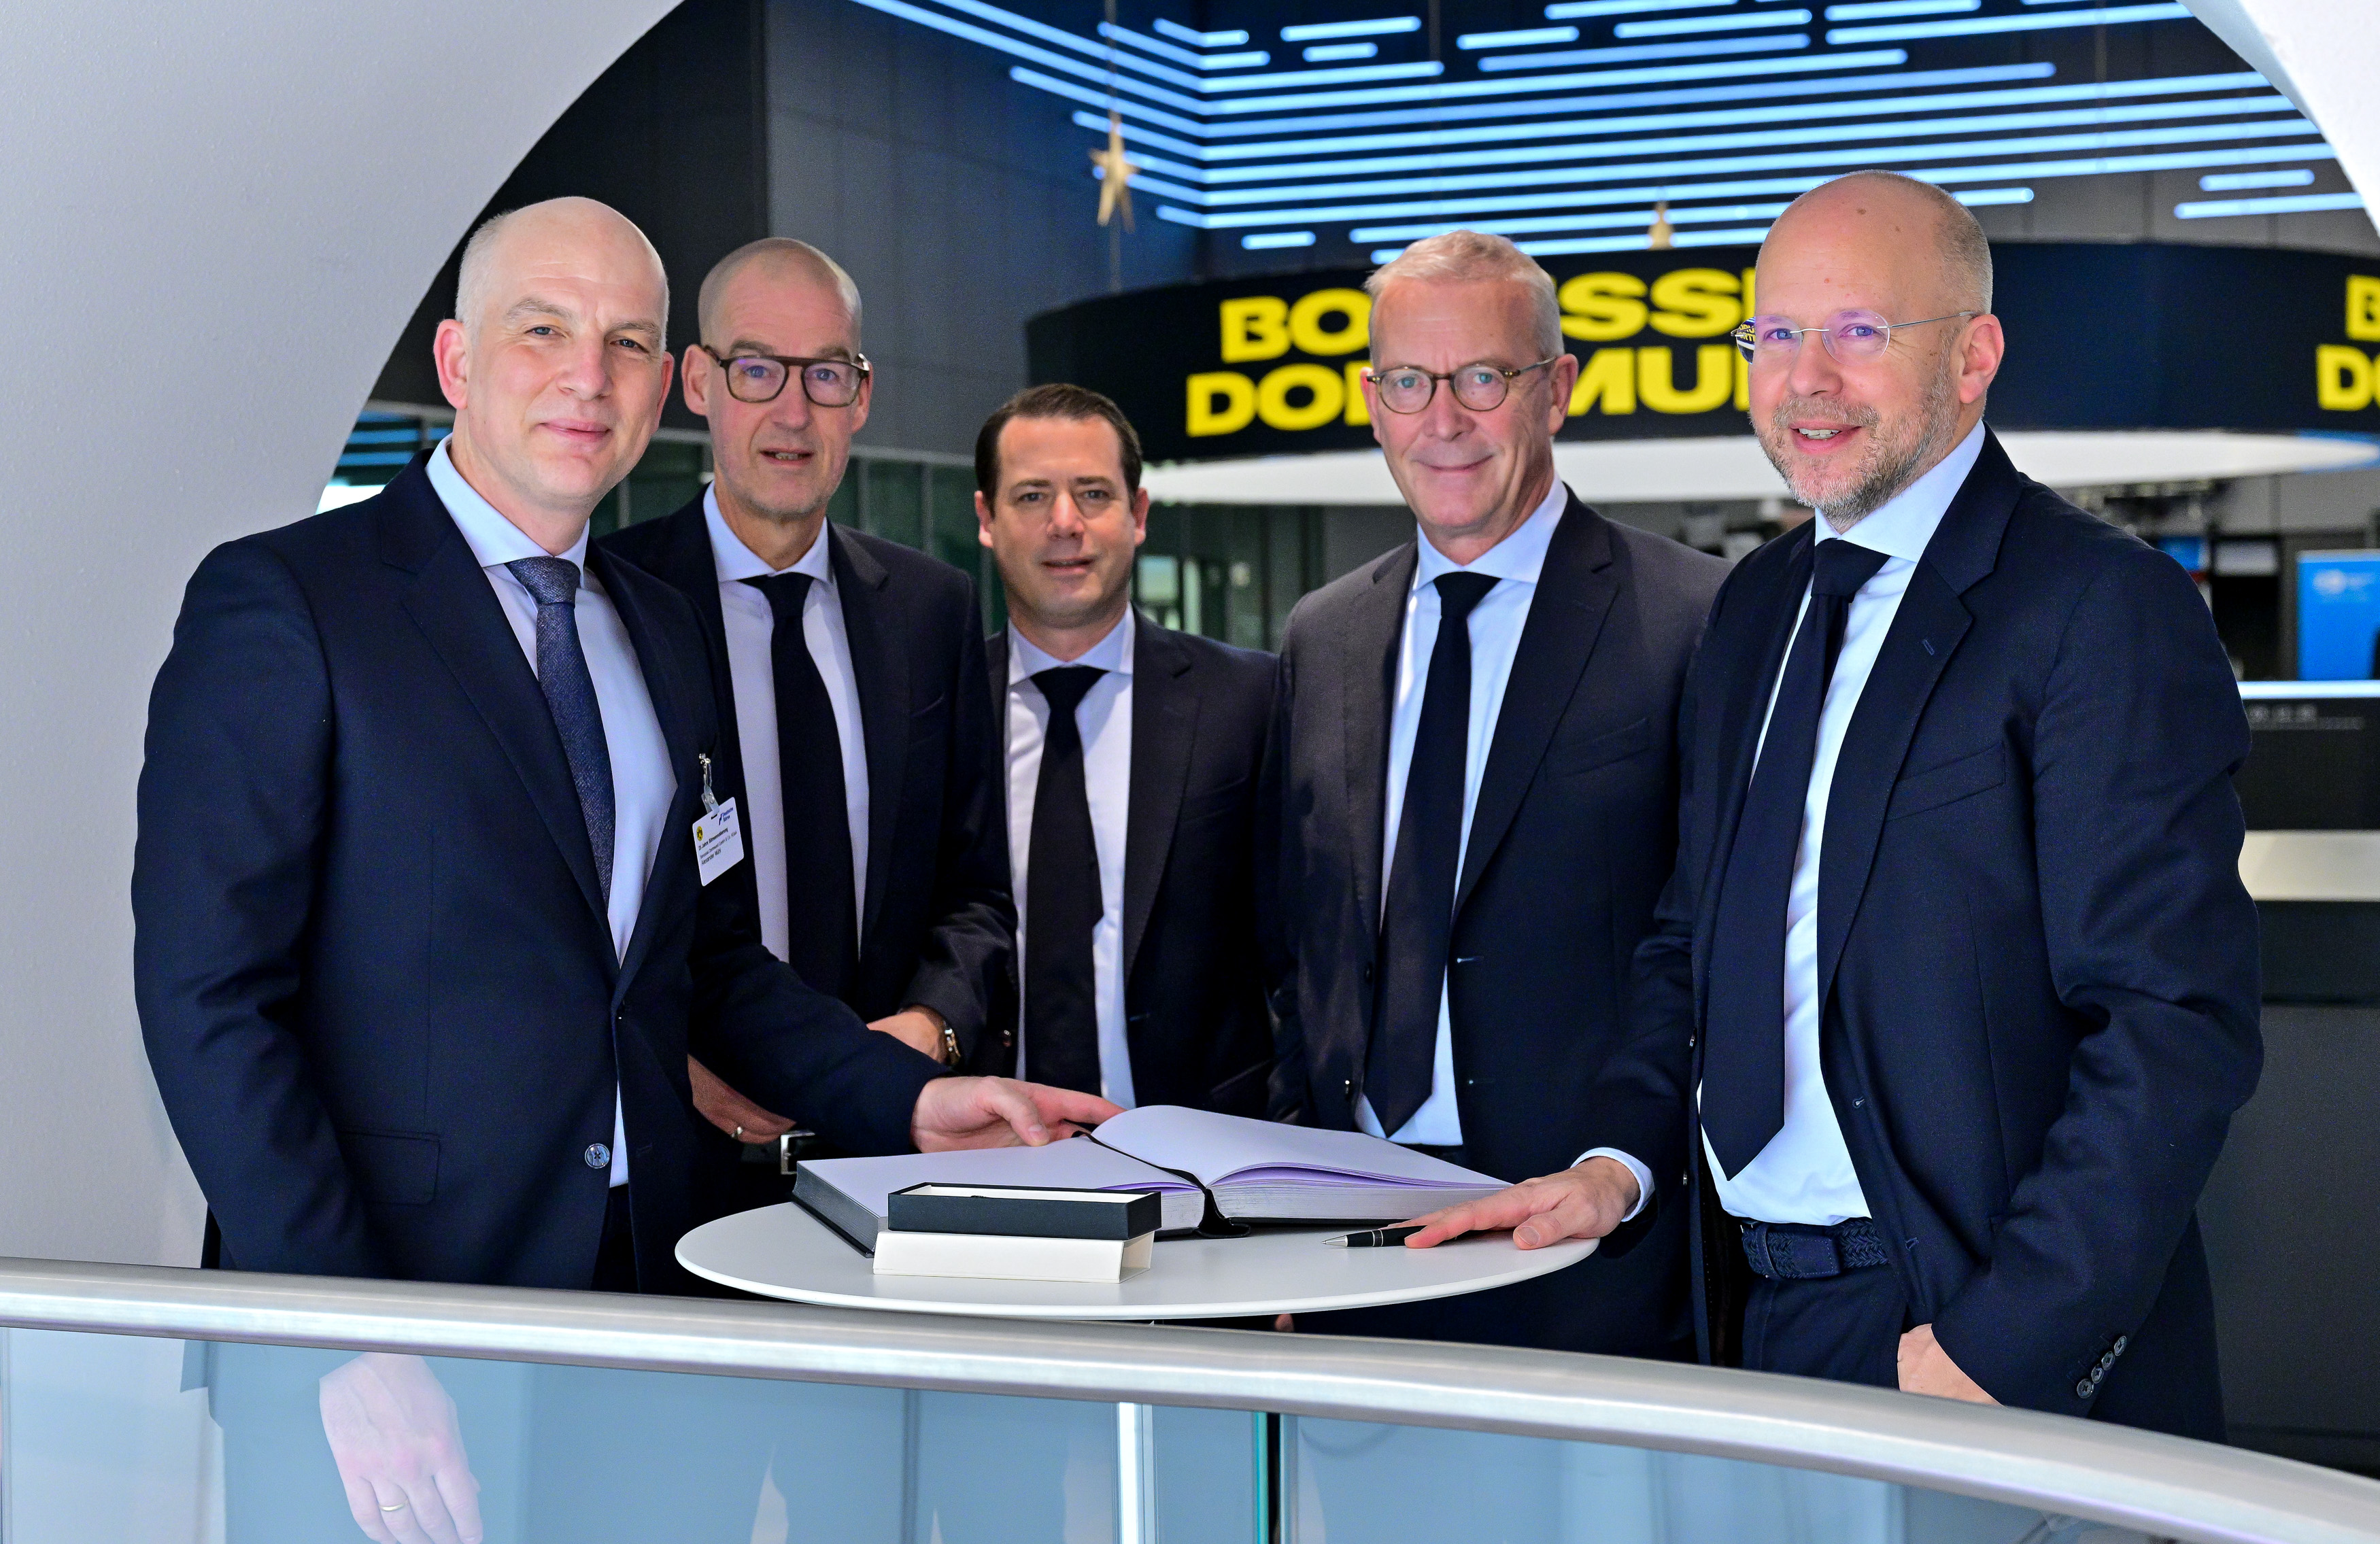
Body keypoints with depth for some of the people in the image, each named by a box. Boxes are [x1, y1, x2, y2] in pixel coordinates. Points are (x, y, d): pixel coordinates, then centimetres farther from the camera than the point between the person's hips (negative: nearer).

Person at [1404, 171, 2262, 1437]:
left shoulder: (2105, 609, -11)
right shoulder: (1755, 606, 12)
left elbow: (2176, 1026, -17)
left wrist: (1999, 1342, -21)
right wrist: (1623, 1160, 3)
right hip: (1755, 1319, 6)